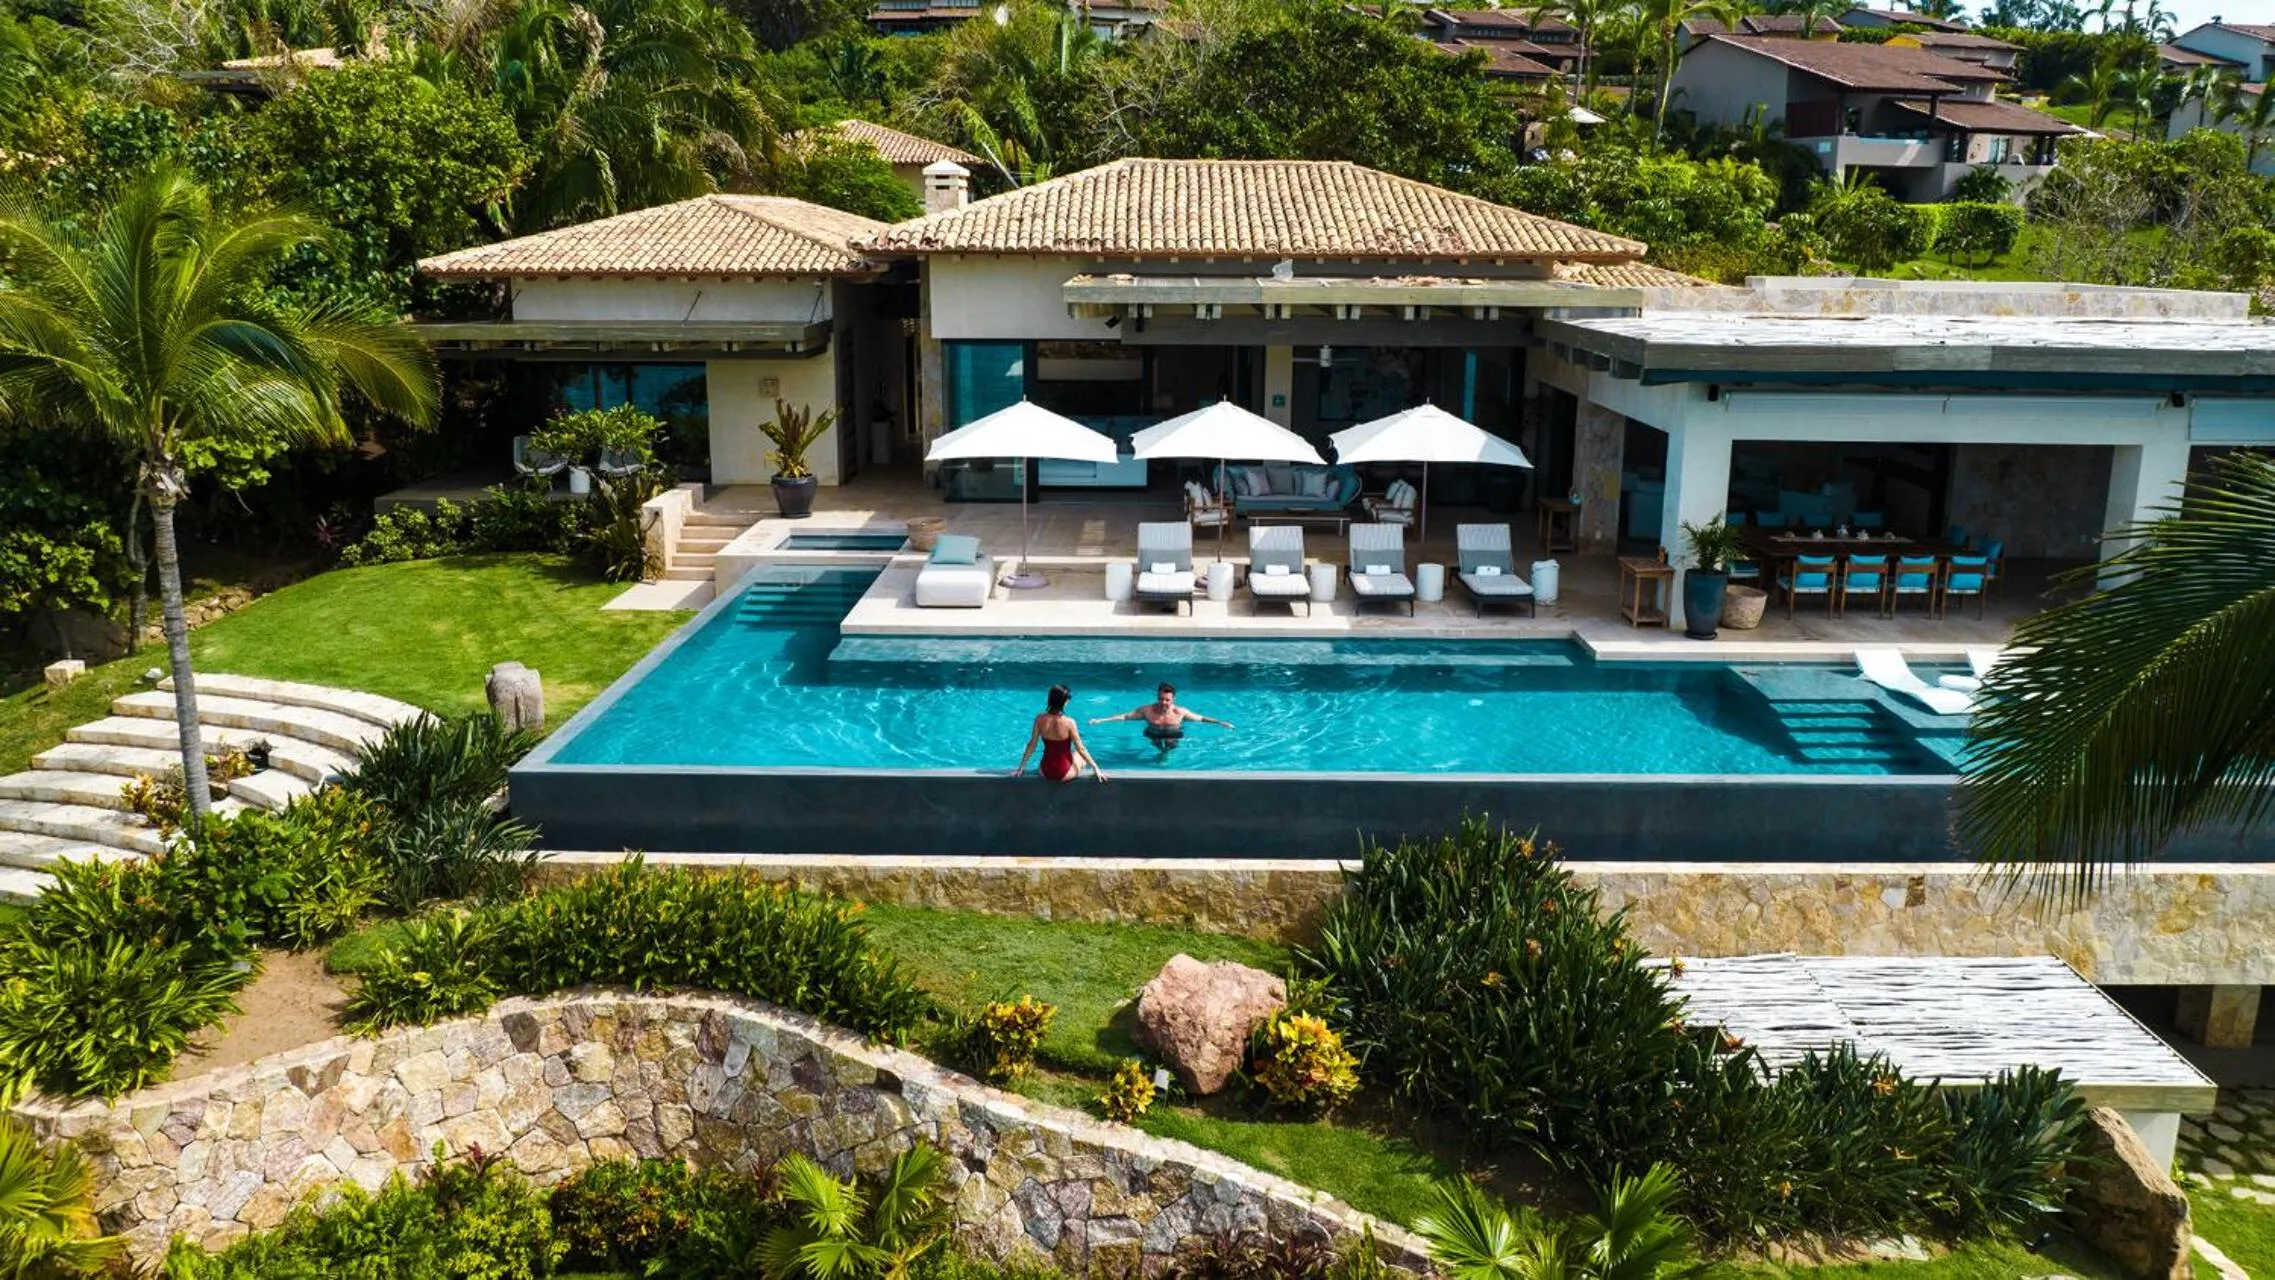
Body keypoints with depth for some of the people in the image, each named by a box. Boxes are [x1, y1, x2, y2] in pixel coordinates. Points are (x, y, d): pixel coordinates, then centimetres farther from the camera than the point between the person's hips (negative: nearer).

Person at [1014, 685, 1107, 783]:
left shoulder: (1040, 719, -11)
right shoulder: (1069, 722, -21)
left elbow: (1031, 745, -3)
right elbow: (1081, 749, -13)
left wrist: (1021, 768, 9)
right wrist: (1096, 768, -2)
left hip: (1045, 771, 3)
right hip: (1064, 774, -3)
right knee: (1080, 754, 29)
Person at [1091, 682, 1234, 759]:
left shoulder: (1180, 712, -16)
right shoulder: (1147, 710, -16)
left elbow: (1201, 718, -5)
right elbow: (1124, 716, -13)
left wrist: (1220, 723, -7)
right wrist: (1101, 720, -18)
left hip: (1174, 736, -2)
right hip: (1154, 736, 2)